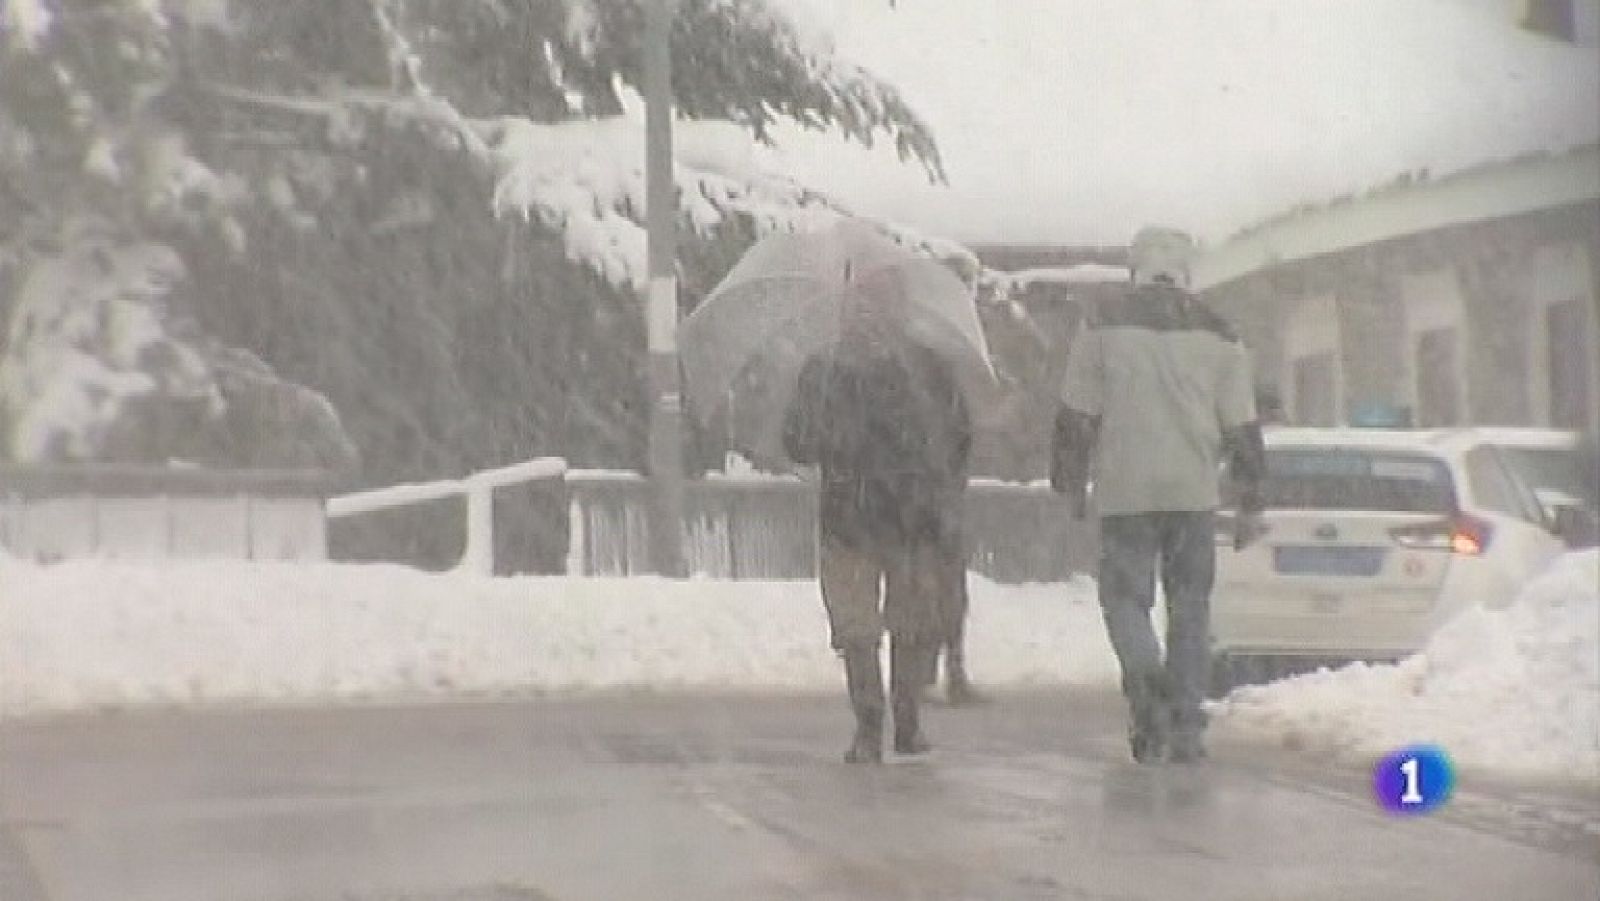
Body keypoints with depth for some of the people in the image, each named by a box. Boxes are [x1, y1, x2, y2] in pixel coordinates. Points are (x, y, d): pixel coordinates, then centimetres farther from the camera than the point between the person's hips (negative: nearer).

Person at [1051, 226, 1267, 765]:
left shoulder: (1104, 329, 1)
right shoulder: (1217, 335, 7)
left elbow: (1075, 416, 1)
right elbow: (1242, 427, 6)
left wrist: (1071, 484, 13)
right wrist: (1250, 505, 12)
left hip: (1125, 492, -2)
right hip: (1195, 492, 2)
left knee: (1126, 595, 6)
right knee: (1190, 605, 8)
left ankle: (1147, 680, -21)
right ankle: (1185, 728, 6)